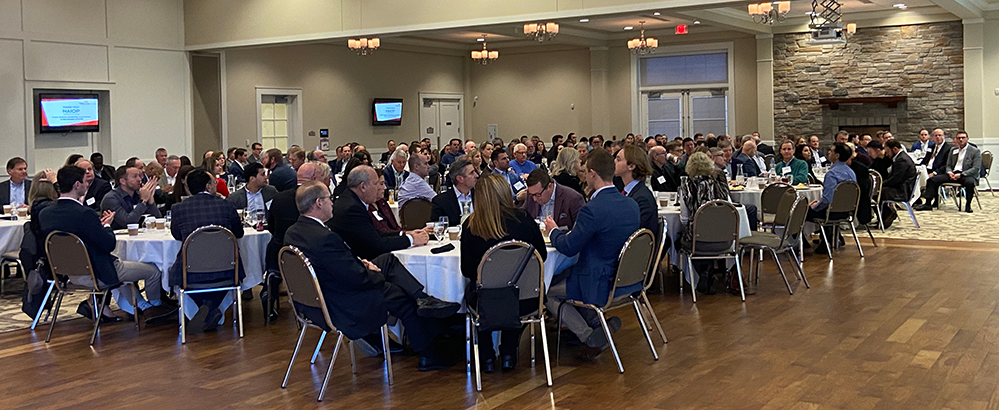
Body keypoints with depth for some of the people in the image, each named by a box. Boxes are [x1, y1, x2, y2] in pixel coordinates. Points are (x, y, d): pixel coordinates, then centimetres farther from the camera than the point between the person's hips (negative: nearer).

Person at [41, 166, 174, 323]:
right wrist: (106, 226, -1)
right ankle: (155, 304, 34)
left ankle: (142, 306, 32)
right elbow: (110, 244, -21)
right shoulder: (84, 214, -28)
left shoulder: (44, 214, -3)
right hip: (95, 275, -9)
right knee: (153, 271, 7)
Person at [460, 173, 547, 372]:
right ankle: (508, 355, 36)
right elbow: (542, 255, 6)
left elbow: (467, 271, -2)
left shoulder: (471, 226, -11)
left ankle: (487, 357, 33)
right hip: (525, 302, 1)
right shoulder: (524, 220, -8)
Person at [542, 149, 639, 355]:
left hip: (602, 285, -8)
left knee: (547, 291, 13)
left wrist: (553, 231, 5)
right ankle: (599, 322, 16)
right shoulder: (632, 205, 1)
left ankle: (588, 334, 1)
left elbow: (568, 248, -17)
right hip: (628, 279, 8)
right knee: (561, 275, 29)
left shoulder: (593, 209, -25)